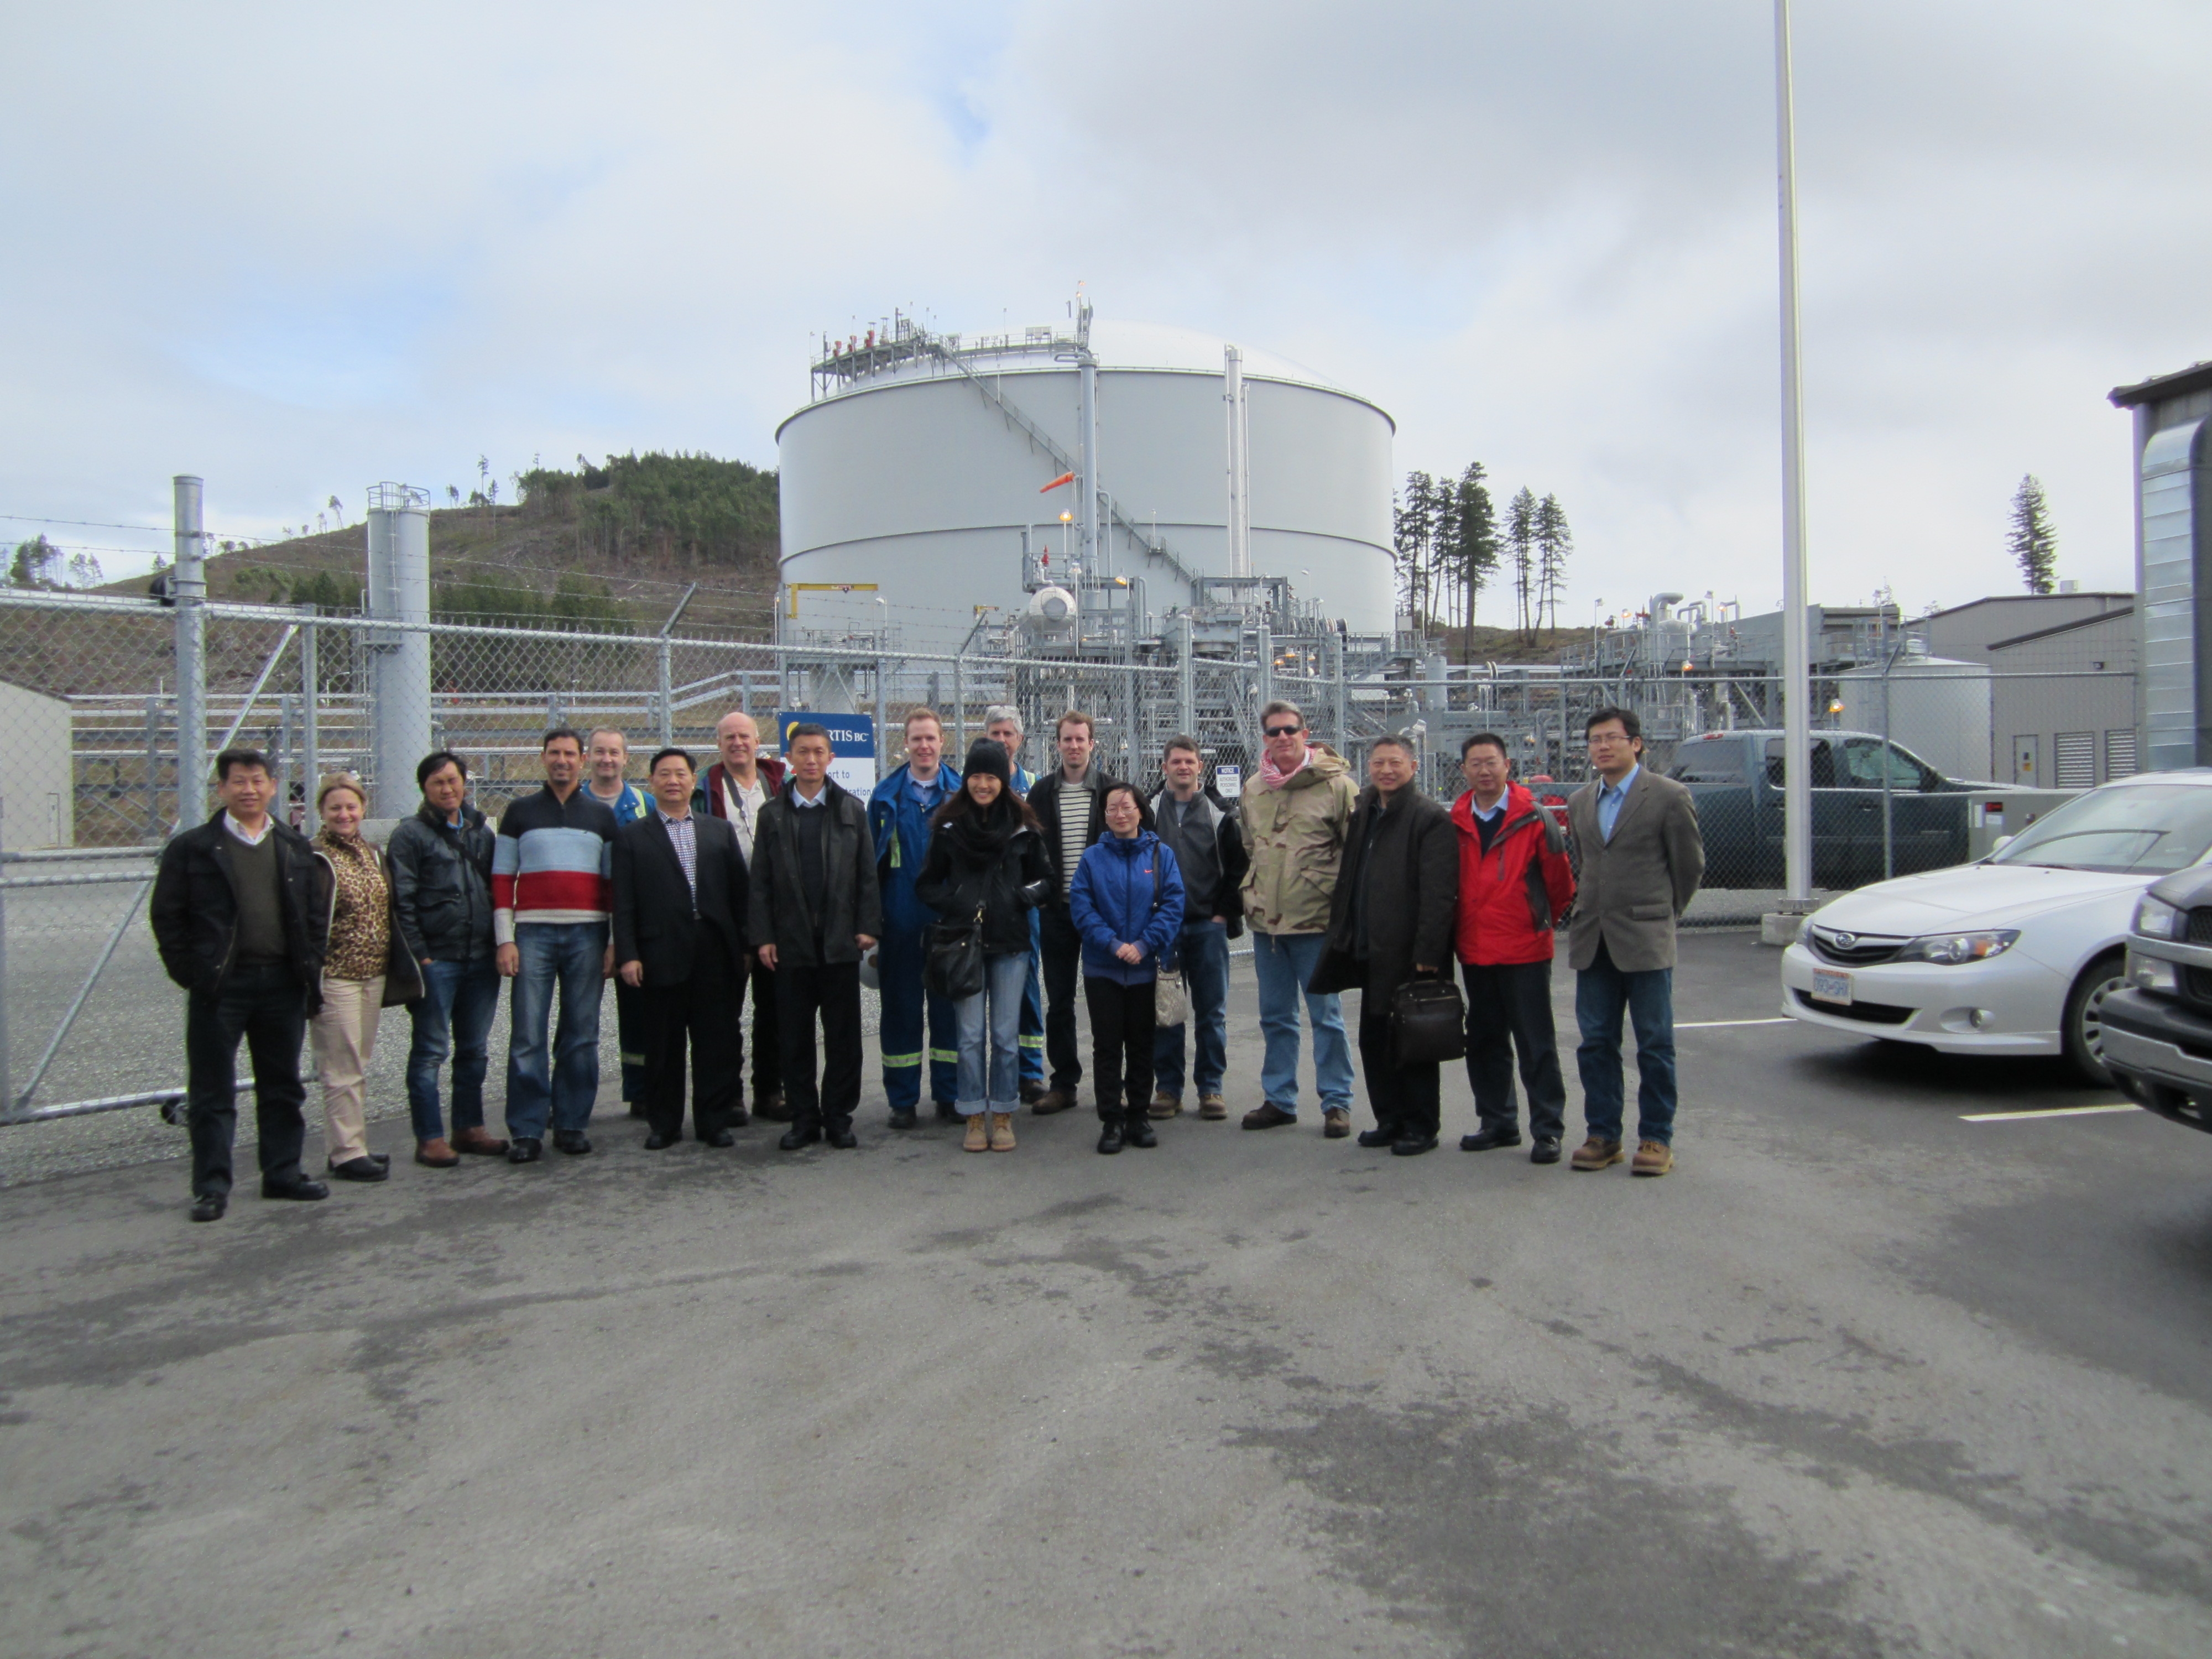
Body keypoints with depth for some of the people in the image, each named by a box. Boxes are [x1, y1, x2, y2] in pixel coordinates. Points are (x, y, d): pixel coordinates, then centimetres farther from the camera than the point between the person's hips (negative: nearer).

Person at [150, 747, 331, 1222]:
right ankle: (212, 1187, 9)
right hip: (220, 984, -3)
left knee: (283, 1087, 11)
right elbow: (166, 915, 0)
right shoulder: (192, 847, 0)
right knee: (213, 1093, 2)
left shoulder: (296, 848, 10)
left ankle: (282, 1173, 21)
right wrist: (189, 971, -6)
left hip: (283, 982, 4)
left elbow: (315, 913, 13)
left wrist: (311, 967, 3)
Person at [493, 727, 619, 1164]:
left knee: (582, 1036, 4)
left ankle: (572, 1123, 13)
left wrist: (615, 942, 4)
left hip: (587, 934, 1)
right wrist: (505, 939, -4)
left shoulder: (602, 816, 12)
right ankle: (526, 1131, 1)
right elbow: (502, 880, 6)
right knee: (528, 1037, -5)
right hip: (533, 934, -1)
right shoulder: (520, 813, 9)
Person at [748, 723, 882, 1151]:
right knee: (794, 1037, 5)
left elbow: (867, 875, 4)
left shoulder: (852, 810, 7)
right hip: (791, 944, 1)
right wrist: (762, 936, -2)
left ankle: (838, 1118, 14)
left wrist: (868, 926, -4)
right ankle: (804, 1119, 15)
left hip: (840, 942, 0)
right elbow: (759, 882, 5)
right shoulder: (772, 814, 7)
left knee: (843, 1036, 4)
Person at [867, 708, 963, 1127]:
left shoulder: (960, 794, 4)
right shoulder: (886, 795, 4)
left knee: (948, 1006, 7)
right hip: (900, 917, 0)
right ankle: (902, 1099, 14)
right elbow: (871, 859, 6)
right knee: (900, 1006, 5)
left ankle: (949, 1094, 17)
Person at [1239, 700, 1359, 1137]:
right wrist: (1252, 893, 14)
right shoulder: (1253, 789, 10)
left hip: (1315, 921, -5)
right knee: (1275, 1017, 14)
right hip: (1265, 922, 5)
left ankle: (1336, 1102, 13)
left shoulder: (1336, 785, -7)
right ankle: (1278, 1099, 24)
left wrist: (1332, 893, -11)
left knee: (1326, 1015, 2)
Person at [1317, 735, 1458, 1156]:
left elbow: (1438, 895, -16)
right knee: (1374, 1041, 13)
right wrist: (1343, 933, 14)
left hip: (1409, 957, -8)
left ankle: (1420, 1128, 14)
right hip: (1372, 954, 8)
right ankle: (1390, 1120, 25)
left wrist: (1427, 954, -20)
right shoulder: (1363, 814, 14)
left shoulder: (1430, 818, -11)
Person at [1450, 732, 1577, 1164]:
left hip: (1525, 950, -5)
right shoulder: (1456, 822, 5)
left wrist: (1547, 918, 8)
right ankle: (1498, 1123, 25)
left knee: (1537, 1044, 0)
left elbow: (1559, 878, -3)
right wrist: (1457, 932, 12)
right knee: (1484, 1043, 13)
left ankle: (1547, 1130, 7)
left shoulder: (1533, 817, -8)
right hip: (1474, 950, 5)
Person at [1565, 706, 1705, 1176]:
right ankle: (1603, 1135, 17)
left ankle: (1656, 1138, 12)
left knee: (1655, 1045, 3)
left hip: (1645, 941, -5)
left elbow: (1690, 865, 2)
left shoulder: (1669, 797, -5)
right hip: (1592, 941, 5)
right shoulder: (1579, 802, 12)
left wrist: (1662, 913, 10)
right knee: (1596, 1042, 8)